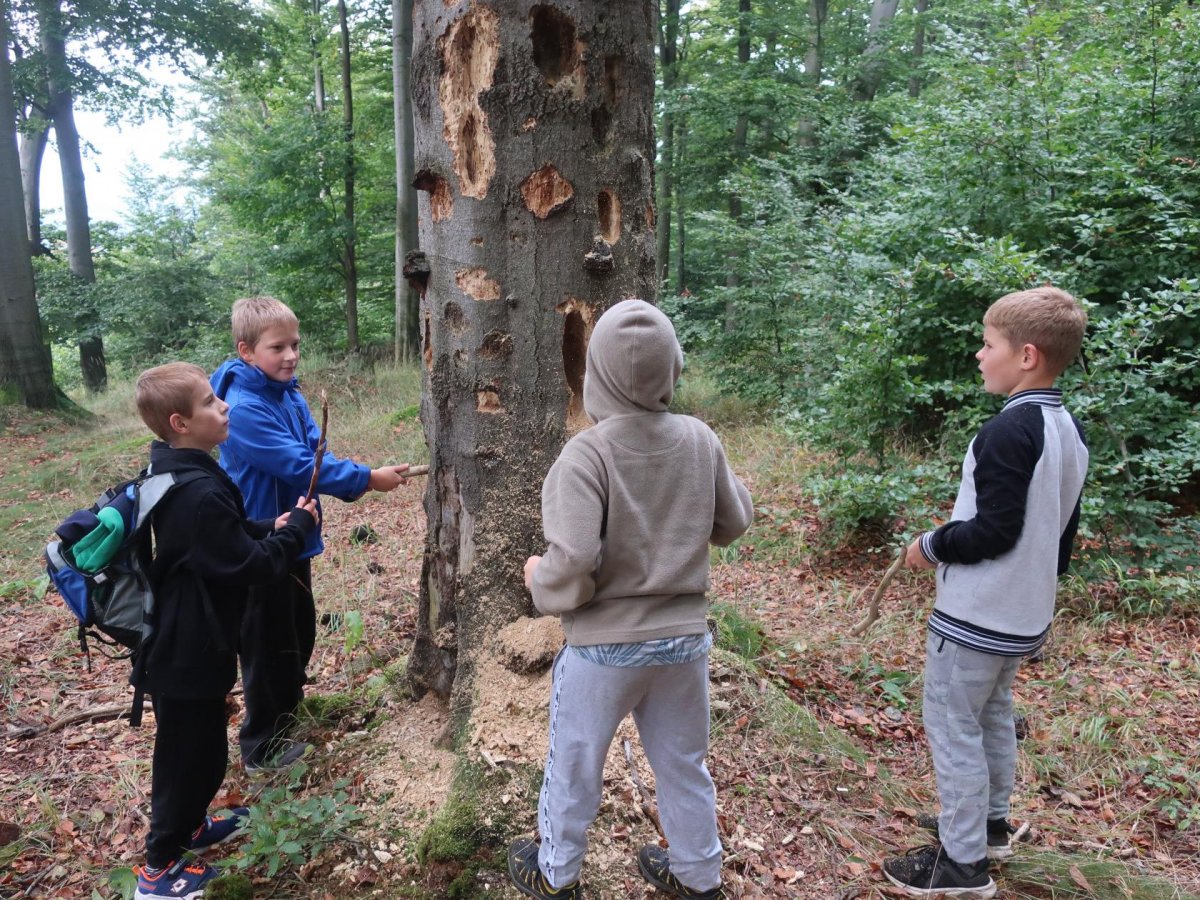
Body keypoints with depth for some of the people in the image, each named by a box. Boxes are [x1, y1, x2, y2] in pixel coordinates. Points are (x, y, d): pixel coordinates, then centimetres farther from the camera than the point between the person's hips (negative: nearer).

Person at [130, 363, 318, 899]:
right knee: (191, 753, 8)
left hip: (180, 642, 10)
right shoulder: (200, 492, -30)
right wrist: (297, 528, -10)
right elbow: (248, 565, -23)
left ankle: (186, 826, 46)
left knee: (199, 748, 26)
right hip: (188, 650, -10)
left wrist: (270, 528, 0)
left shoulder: (176, 474, 3)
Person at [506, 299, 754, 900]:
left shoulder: (587, 453, -23)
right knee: (683, 763, 23)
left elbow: (572, 563, -28)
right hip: (685, 638, 4)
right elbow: (732, 523, 3)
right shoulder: (701, 440, -10)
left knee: (573, 766, 19)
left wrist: (538, 581, -7)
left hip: (604, 647, -4)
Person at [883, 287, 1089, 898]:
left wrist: (931, 546, -10)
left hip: (977, 615, -10)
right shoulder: (1070, 429, 7)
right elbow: (1061, 527, 14)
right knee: (993, 716, 23)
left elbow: (995, 530, -25)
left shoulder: (1008, 431, -23)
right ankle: (990, 824, 38)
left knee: (952, 725, 2)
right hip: (1026, 614, 10)